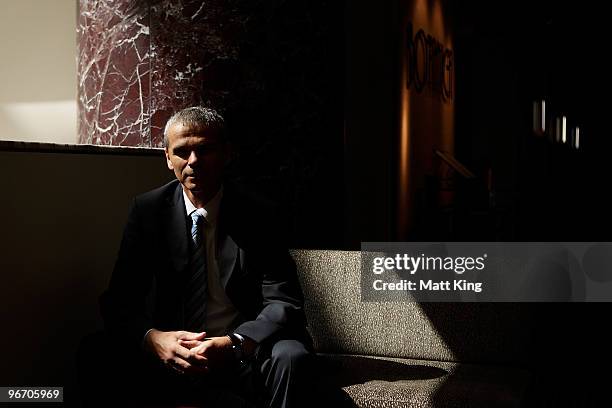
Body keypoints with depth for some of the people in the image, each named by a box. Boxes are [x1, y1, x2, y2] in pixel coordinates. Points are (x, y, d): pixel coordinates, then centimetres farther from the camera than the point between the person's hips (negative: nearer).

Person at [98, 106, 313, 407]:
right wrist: (151, 338, -26)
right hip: (169, 354, 1)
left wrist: (233, 344, -29)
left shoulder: (257, 215, -3)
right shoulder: (148, 210, 2)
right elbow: (117, 300, -3)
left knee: (291, 355, -32)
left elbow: (284, 302, -10)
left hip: (243, 353, 0)